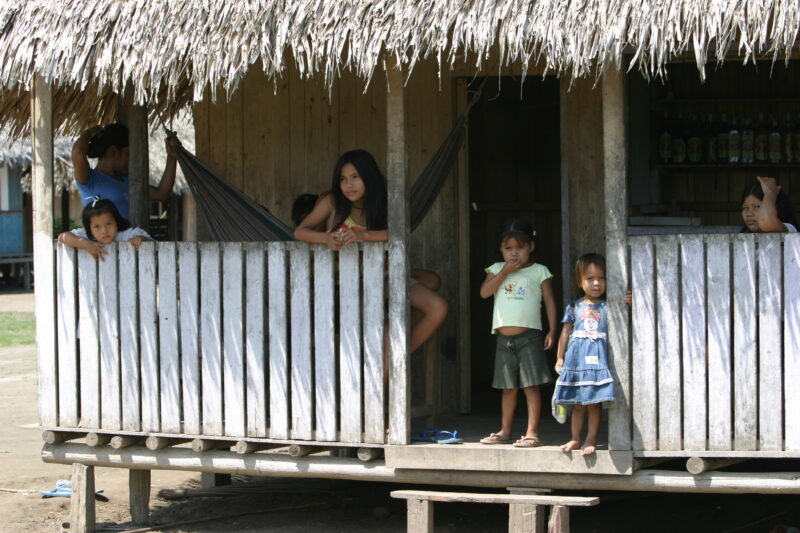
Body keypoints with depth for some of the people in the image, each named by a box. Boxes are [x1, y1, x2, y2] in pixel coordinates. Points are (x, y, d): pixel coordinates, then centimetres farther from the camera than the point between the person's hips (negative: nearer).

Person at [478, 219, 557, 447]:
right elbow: (484, 292, -5)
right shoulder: (497, 269, 9)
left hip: (529, 337, -4)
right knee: (508, 388, 13)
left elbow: (550, 301, 2)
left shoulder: (539, 271, 1)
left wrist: (552, 330, -5)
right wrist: (505, 271, -10)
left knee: (531, 386, -5)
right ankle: (504, 431, 20)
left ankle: (532, 433, -3)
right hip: (504, 339, 4)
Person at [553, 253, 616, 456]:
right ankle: (575, 438, 16)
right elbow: (565, 333, 10)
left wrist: (626, 304, -13)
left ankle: (591, 439, 5)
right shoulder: (574, 307, 9)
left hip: (597, 358, -2)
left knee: (594, 402, -2)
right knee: (578, 403, 8)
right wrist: (560, 357, 6)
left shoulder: (608, 306, 6)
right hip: (576, 359, 2)